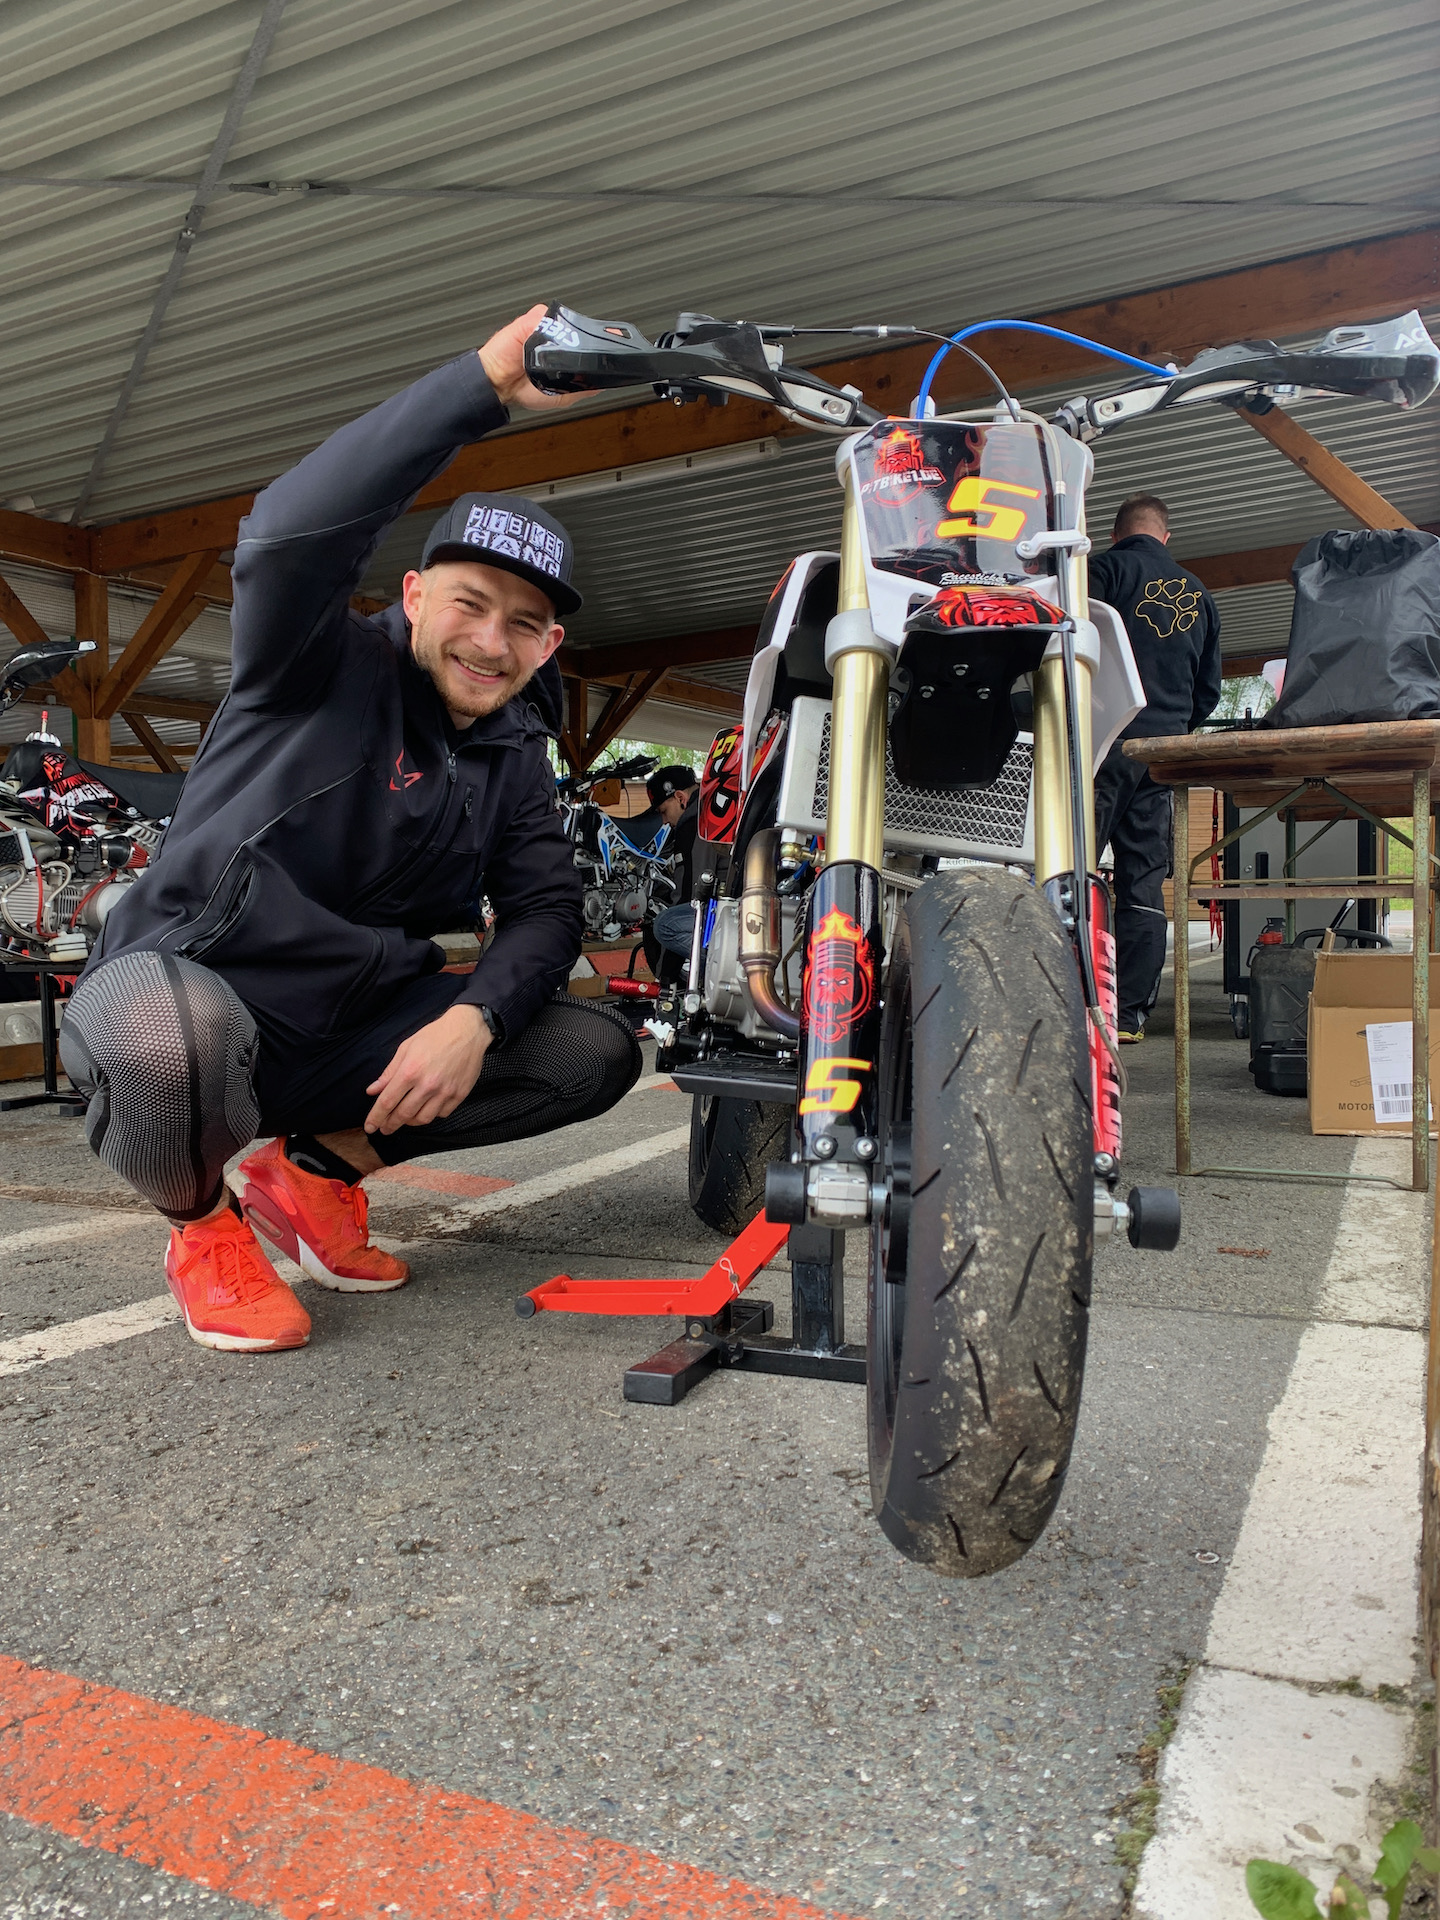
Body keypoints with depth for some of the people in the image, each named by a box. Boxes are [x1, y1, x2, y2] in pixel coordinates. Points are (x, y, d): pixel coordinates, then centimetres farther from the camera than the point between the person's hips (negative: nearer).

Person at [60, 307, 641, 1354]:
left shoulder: (516, 757, 8)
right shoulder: (328, 667, -9)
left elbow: (546, 905, -1)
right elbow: (289, 533, -30)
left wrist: (472, 1018, -22)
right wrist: (485, 381, -35)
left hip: (357, 1025, 6)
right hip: (181, 986, -5)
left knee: (599, 1050, -8)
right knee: (169, 1036, -42)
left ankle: (315, 1169, 6)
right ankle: (204, 1226, -4)